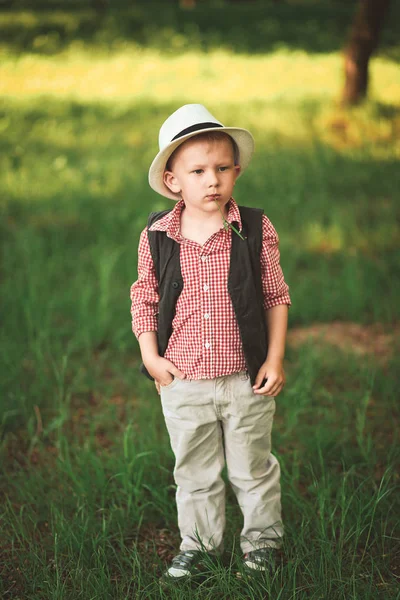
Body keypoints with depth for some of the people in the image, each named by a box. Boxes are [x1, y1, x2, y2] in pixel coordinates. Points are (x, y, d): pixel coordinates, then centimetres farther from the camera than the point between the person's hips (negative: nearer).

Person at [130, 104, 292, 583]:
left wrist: (275, 359, -4)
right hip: (182, 382, 1)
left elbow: (276, 295, 0)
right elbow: (144, 299, 5)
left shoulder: (255, 229, -7)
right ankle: (198, 543, 35)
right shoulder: (156, 237, -6)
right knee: (194, 472, 17)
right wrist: (151, 357, -4)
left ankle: (262, 536, 37)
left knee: (252, 468, 16)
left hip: (246, 379, -1)